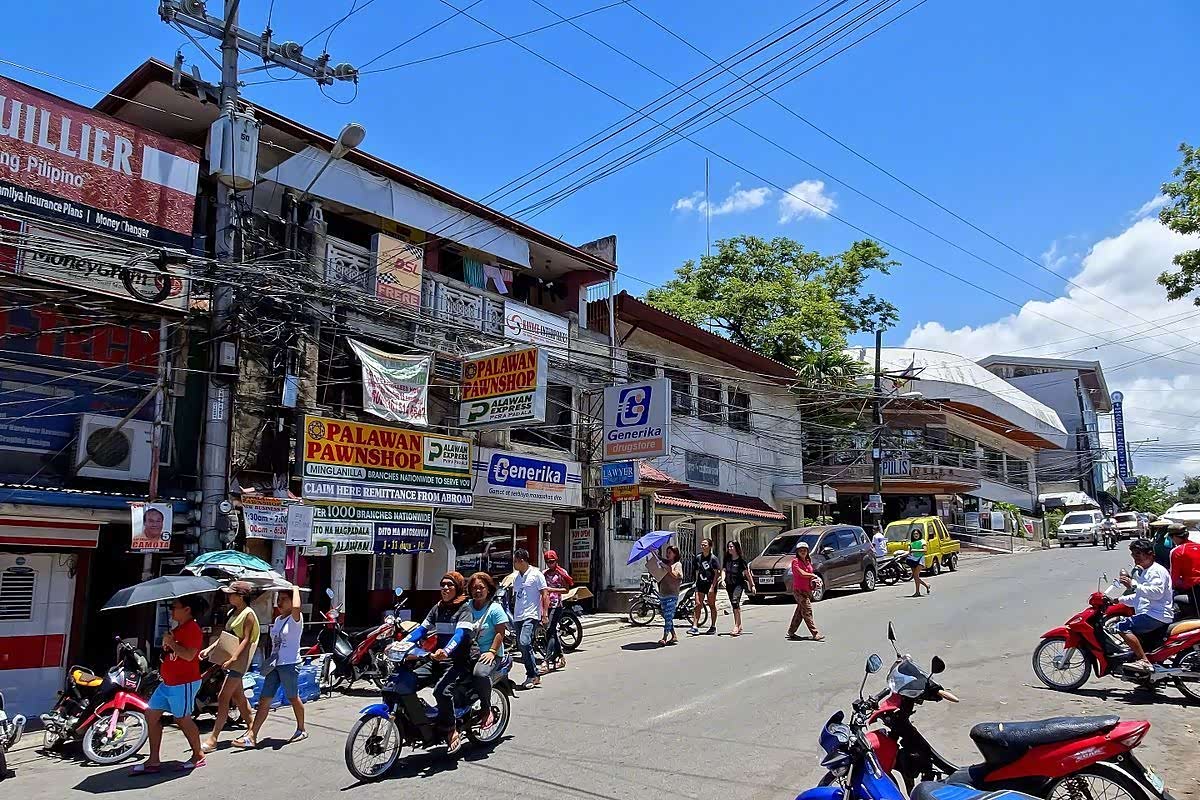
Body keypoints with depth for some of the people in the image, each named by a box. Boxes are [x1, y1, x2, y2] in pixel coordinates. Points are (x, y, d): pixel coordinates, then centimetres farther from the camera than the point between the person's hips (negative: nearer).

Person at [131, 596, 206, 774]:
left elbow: (189, 655, -28)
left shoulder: (193, 629, -17)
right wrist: (167, 643, 3)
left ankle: (198, 756, 17)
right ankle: (154, 761, 14)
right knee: (151, 715, 8)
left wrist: (171, 642, -18)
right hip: (167, 683, 10)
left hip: (183, 684, -10)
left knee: (183, 719, 0)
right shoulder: (178, 628, 16)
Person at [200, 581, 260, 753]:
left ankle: (213, 739, -7)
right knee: (238, 696, 14)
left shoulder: (248, 614, -13)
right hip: (229, 658, 9)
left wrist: (232, 659, -26)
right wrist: (210, 648, 9)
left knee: (223, 698, -10)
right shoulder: (233, 612, 14)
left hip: (239, 660, -9)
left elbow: (246, 640, -18)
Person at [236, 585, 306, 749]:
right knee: (264, 700, 2)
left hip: (289, 665, -7)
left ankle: (301, 730, 25)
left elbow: (296, 607, -34)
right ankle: (251, 736, 1)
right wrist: (270, 661, 16)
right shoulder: (277, 620, 14)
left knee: (293, 698, 7)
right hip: (274, 665, 7)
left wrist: (296, 589, -18)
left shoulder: (295, 619, -10)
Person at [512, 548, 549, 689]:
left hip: (531, 615, -8)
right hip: (518, 617, 8)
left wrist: (545, 614, -12)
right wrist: (512, 615, 21)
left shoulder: (536, 574, -4)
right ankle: (532, 676, 15)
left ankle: (533, 675, -12)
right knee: (521, 646, 6)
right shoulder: (516, 577, 17)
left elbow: (545, 594, -6)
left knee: (525, 642, -21)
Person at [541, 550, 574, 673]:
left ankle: (548, 661, -16)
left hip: (556, 606, -6)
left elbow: (566, 590, -7)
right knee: (553, 632, 11)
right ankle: (560, 657, 23)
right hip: (546, 605, 6)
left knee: (550, 631, -14)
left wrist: (552, 589, -17)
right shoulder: (544, 573, 15)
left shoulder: (561, 573, -2)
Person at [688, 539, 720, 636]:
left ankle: (713, 626, 20)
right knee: (698, 604, -6)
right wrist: (696, 582, 10)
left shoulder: (713, 558, -7)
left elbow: (717, 573, -9)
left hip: (710, 585, -3)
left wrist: (712, 587, -15)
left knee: (712, 605, 7)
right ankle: (695, 627, -9)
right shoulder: (698, 557, 7)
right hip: (700, 584, 4)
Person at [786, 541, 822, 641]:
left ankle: (791, 632, 25)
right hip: (799, 590, -8)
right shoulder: (795, 561, -10)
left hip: (807, 590, 8)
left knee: (800, 611, 14)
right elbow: (802, 573, -20)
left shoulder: (808, 561, 13)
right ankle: (815, 634, -12)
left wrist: (814, 579, 2)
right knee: (807, 611, -11)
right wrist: (814, 575, -7)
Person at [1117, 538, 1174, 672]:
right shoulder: (1144, 572, 26)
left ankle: (1143, 661, -27)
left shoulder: (1157, 571, -7)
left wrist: (1134, 585, -29)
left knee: (1123, 627, -26)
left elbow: (1157, 592, -25)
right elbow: (1139, 598, 33)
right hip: (1148, 615, 11)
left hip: (1156, 615, -11)